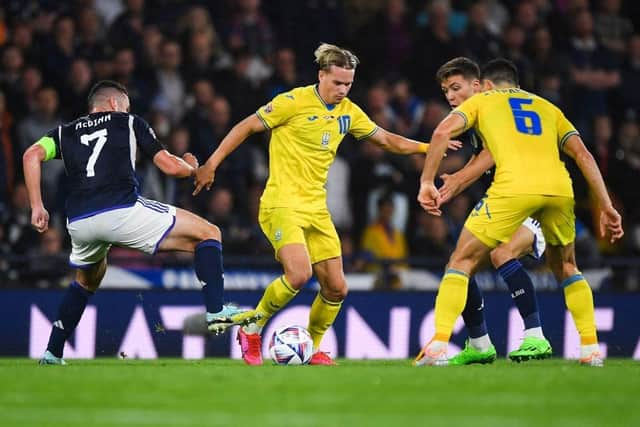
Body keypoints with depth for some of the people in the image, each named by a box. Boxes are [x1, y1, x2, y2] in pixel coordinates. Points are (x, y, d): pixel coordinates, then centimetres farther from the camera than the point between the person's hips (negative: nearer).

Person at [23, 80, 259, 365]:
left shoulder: (65, 133, 26)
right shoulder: (130, 123, 18)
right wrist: (193, 168, 34)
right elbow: (171, 166, 12)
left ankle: (52, 354, 31)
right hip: (122, 211, -5)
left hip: (78, 222, 5)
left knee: (87, 280, 36)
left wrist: (36, 207, 7)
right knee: (208, 234, 6)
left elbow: (32, 156, 7)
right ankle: (216, 312, -8)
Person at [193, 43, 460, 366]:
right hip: (282, 203, -7)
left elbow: (387, 140, 21)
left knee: (336, 288, 3)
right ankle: (251, 330, -5)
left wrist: (428, 147, 11)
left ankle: (313, 348, 25)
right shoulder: (295, 102, -10)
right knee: (299, 273, -26)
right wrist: (211, 165, -8)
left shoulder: (348, 112, 9)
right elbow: (246, 127, -5)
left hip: (316, 208, 7)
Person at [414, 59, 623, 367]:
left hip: (514, 188, -3)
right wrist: (606, 208, 19)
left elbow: (442, 132, 6)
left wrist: (427, 183, 6)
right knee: (566, 268, 27)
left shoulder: (482, 100, 24)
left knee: (462, 261, 10)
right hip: (560, 188, 3)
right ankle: (591, 349, 20)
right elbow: (582, 154, 20)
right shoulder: (547, 107, 32)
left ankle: (438, 346, -2)